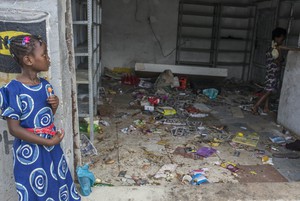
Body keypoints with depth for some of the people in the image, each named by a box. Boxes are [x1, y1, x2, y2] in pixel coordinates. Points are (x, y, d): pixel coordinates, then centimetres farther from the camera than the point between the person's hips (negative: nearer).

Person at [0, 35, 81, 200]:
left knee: (59, 184, 20)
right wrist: (48, 141, -20)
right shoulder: (14, 90, -20)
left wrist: (54, 106, -10)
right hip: (29, 151, -6)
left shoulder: (45, 85, 0)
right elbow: (14, 129, -20)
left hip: (52, 147, 6)